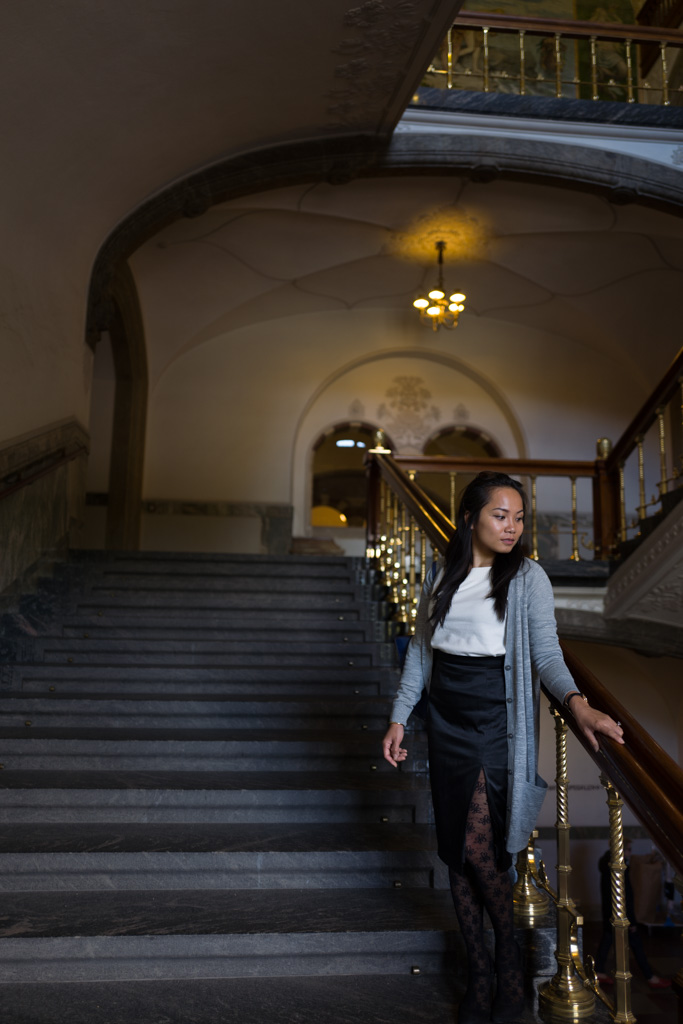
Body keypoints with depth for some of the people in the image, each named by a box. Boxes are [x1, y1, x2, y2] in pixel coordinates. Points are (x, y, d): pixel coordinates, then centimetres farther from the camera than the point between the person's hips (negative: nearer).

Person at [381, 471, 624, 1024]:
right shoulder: (441, 575, 6)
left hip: (496, 720, -4)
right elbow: (420, 648, 11)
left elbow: (546, 652, -13)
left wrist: (576, 701, -31)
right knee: (454, 849, 9)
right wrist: (399, 718, 9)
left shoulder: (527, 577, -5)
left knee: (478, 846, -6)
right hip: (446, 720, 4)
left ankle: (510, 955, 20)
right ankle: (479, 971, 25)